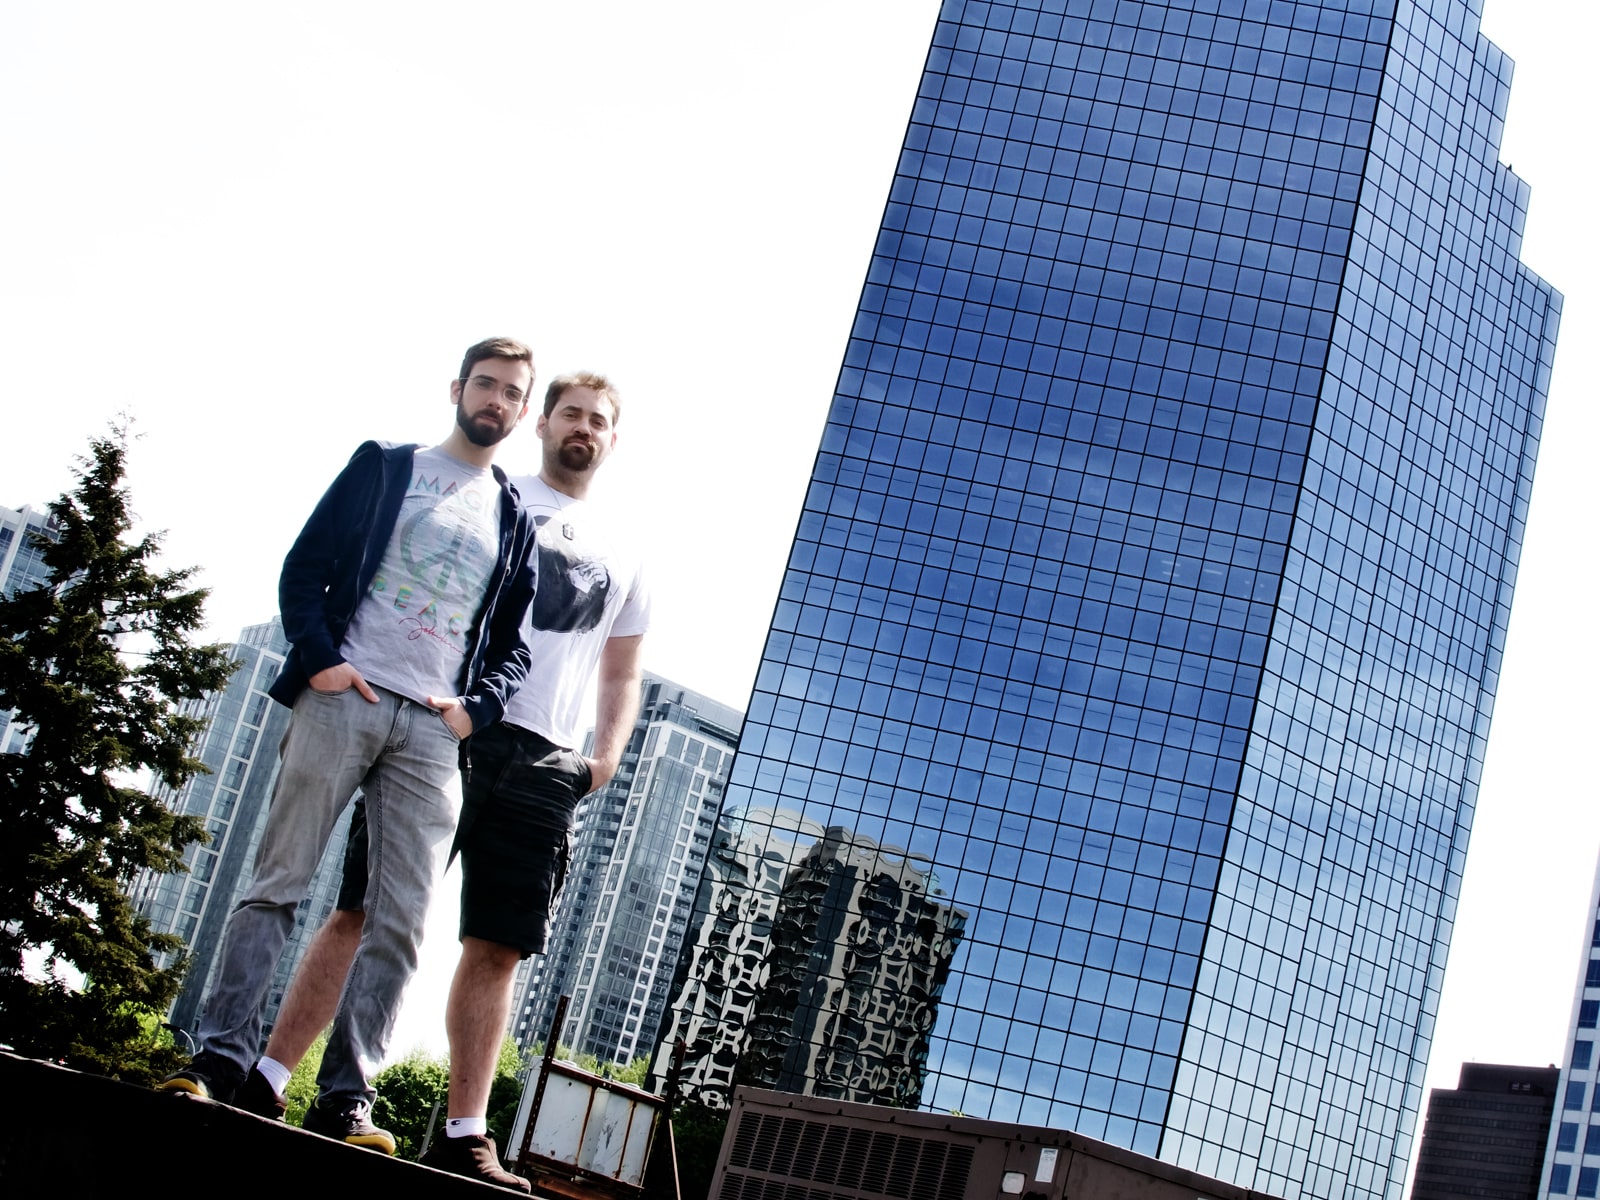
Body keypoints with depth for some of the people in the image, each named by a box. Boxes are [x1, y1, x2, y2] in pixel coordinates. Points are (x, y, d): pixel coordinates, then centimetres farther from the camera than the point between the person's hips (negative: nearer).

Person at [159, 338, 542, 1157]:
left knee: (399, 920, -6)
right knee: (277, 881, -7)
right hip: (344, 697, -2)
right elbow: (304, 566, 6)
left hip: (431, 727, 2)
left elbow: (515, 647, 19)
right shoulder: (383, 467, 13)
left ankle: (345, 1097, -6)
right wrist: (318, 657, -8)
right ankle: (222, 1057, -5)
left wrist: (477, 705, 0)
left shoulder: (515, 523, 20)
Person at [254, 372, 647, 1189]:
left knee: (498, 945, -1)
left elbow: (621, 674, 27)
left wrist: (609, 752, 9)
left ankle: (463, 1136, 0)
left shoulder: (619, 559, 23)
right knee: (360, 909, -7)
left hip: (543, 758, 3)